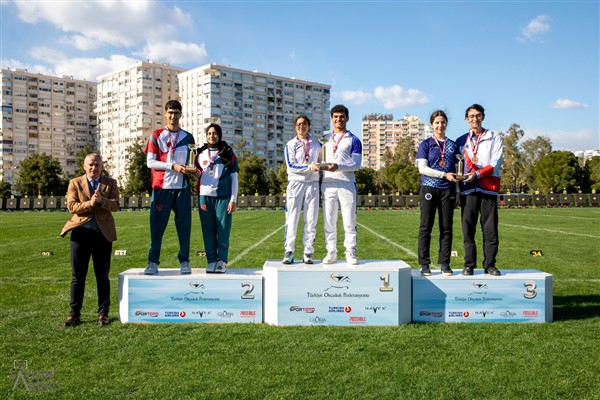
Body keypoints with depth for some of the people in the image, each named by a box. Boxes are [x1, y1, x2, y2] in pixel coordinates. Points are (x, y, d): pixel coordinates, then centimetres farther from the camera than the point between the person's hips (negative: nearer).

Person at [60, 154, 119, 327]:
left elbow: (115, 205, -6)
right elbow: (72, 206, -5)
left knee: (102, 276, 6)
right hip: (81, 232, 0)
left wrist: (101, 200, -24)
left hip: (103, 233, 0)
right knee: (77, 276, 5)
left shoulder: (110, 183, 7)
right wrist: (90, 203, -21)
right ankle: (74, 313, 14)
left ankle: (103, 313, 14)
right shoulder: (75, 183, 7)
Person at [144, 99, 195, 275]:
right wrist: (173, 166, -13)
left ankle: (184, 261, 10)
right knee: (157, 225, 0)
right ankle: (153, 262, 7)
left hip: (182, 187, 2)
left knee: (184, 225, 2)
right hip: (162, 187, -2)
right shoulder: (156, 136, 6)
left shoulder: (188, 137, 13)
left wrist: (193, 170, -6)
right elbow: (150, 162, -2)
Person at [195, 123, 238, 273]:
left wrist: (233, 199, -3)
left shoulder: (228, 153, 7)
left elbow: (234, 177, 5)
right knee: (208, 230, 2)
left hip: (223, 196, -2)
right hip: (205, 196, 2)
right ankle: (211, 261, 8)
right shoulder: (200, 153, 15)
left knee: (223, 230, -3)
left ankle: (222, 261, 3)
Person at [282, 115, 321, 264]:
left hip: (313, 184, 3)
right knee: (292, 218, -4)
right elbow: (291, 166, -7)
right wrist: (309, 167, -17)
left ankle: (308, 253, 6)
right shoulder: (291, 144, 4)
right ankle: (288, 252, 0)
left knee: (311, 220, 1)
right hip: (295, 183, -2)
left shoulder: (316, 144, 14)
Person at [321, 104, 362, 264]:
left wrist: (338, 166, -19)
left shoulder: (353, 140, 6)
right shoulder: (324, 139, 16)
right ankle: (331, 253, 9)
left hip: (347, 184, -2)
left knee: (349, 221, -1)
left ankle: (350, 253, 6)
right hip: (328, 184, 3)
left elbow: (356, 164, -3)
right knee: (329, 221, 3)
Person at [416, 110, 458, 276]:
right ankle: (424, 264, 3)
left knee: (446, 228, 3)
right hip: (429, 188, -3)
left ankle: (445, 264, 9)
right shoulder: (426, 144, 5)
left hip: (448, 190, 3)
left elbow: (456, 170, 15)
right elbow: (422, 168, -5)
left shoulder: (453, 145, 14)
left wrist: (457, 191, 8)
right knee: (426, 227, -2)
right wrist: (444, 175, -13)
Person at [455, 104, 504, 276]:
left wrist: (477, 174, -14)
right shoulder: (461, 141, 17)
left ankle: (490, 265, 5)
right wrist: (458, 184, -5)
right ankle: (469, 265, 6)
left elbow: (496, 163, -1)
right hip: (468, 189, 1)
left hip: (488, 189, -1)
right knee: (468, 229, 0)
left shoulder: (494, 138, 10)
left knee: (490, 229, -2)